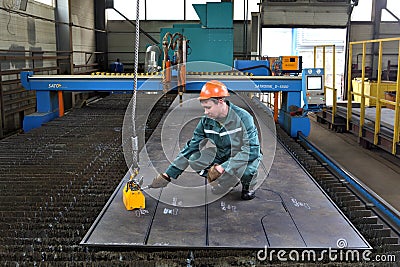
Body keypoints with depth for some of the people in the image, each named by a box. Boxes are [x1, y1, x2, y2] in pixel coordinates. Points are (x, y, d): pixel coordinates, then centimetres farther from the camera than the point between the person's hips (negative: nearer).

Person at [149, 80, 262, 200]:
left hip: (244, 160, -5)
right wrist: (167, 176, -8)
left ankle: (248, 184, -1)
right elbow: (190, 148, -3)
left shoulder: (243, 118, -21)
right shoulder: (206, 121, -7)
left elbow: (251, 150, -27)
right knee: (194, 160, -19)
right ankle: (230, 179, 0)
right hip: (222, 160, 5)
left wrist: (223, 167, -35)